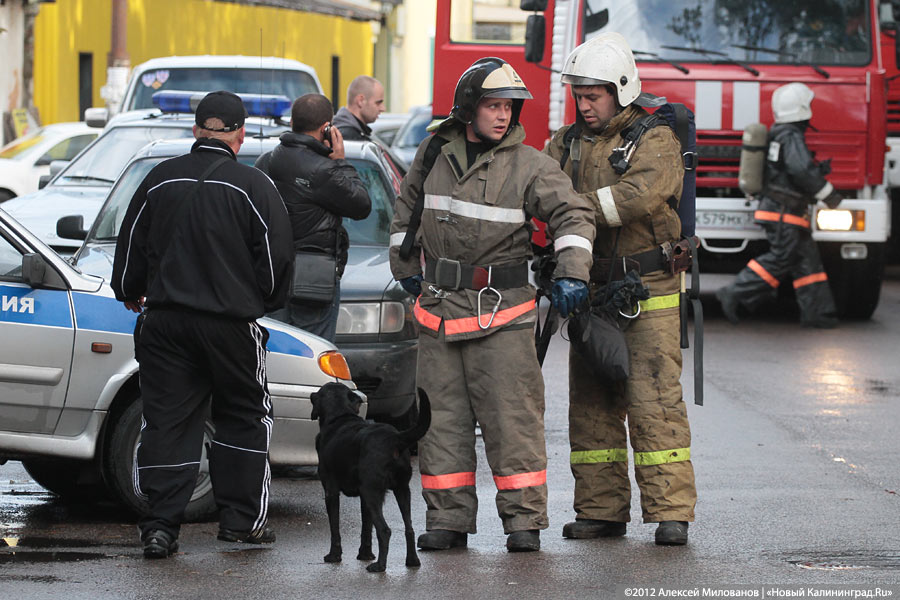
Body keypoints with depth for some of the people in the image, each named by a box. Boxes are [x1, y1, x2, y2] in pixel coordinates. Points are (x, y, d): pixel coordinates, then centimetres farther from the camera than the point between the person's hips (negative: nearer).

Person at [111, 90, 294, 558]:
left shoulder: (161, 180, 3)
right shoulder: (252, 186, -7)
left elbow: (130, 244, 12)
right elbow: (277, 255, -4)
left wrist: (129, 292, 30)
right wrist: (263, 302, 15)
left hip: (164, 321, 3)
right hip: (230, 322, -3)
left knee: (166, 419, 4)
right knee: (243, 418, 13)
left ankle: (160, 524, -2)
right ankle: (240, 519, 14)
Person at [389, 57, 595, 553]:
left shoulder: (528, 165, -4)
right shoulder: (434, 153, 8)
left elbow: (572, 215, -9)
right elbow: (407, 206, 24)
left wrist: (571, 274, -22)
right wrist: (405, 266, 22)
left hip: (501, 308, -4)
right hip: (439, 306, 4)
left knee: (512, 416, -6)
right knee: (442, 417, 4)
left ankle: (524, 520, -1)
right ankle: (448, 519, 11)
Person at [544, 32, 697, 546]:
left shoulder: (656, 141, -6)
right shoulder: (568, 143, 13)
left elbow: (639, 194, -23)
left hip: (647, 293, -6)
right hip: (590, 292, 6)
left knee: (654, 401, -9)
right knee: (591, 404, 6)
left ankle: (672, 511, -8)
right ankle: (602, 509, 13)